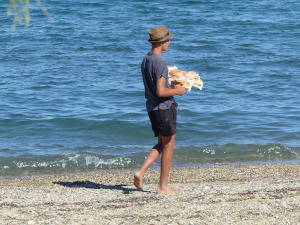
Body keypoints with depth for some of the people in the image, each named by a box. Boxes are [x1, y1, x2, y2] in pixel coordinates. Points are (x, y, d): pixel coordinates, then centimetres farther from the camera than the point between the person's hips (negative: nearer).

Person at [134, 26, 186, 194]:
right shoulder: (160, 62, -19)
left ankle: (141, 172, 3)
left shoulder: (145, 60, 11)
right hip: (164, 107, -9)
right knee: (168, 146, 2)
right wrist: (178, 91, -8)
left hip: (152, 107, 9)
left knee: (162, 145, 18)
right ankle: (163, 186, 7)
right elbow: (161, 91, -24)